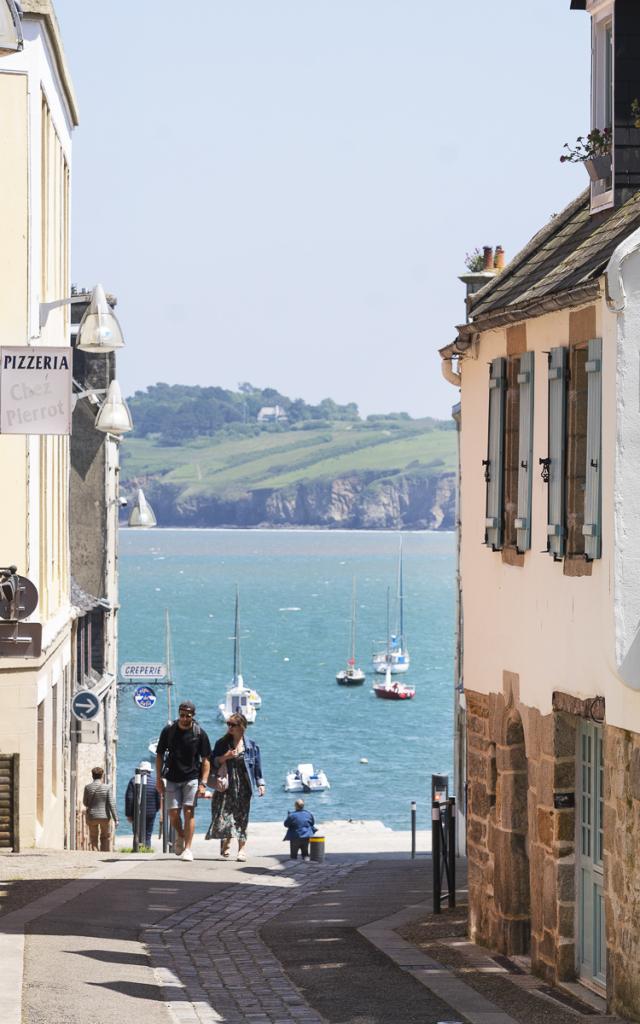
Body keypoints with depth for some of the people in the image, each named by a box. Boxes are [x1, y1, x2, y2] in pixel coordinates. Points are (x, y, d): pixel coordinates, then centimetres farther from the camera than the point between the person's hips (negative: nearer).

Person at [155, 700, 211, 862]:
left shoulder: (199, 733, -4)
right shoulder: (168, 731, 0)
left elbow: (205, 760, -2)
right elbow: (159, 755, 8)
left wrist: (203, 783, -10)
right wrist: (158, 779, 2)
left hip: (192, 778, -2)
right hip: (172, 779, 2)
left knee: (189, 811, -10)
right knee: (173, 813, -3)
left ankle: (187, 849, -8)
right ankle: (181, 836, 27)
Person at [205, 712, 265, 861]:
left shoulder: (251, 746, 4)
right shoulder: (222, 743, 6)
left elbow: (257, 767, 7)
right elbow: (213, 762, 5)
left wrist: (261, 784, 0)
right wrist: (225, 757, -13)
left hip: (243, 787, 0)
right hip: (226, 786, 0)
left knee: (241, 817, -1)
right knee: (224, 813, -9)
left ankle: (241, 849, 2)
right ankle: (225, 842, 11)